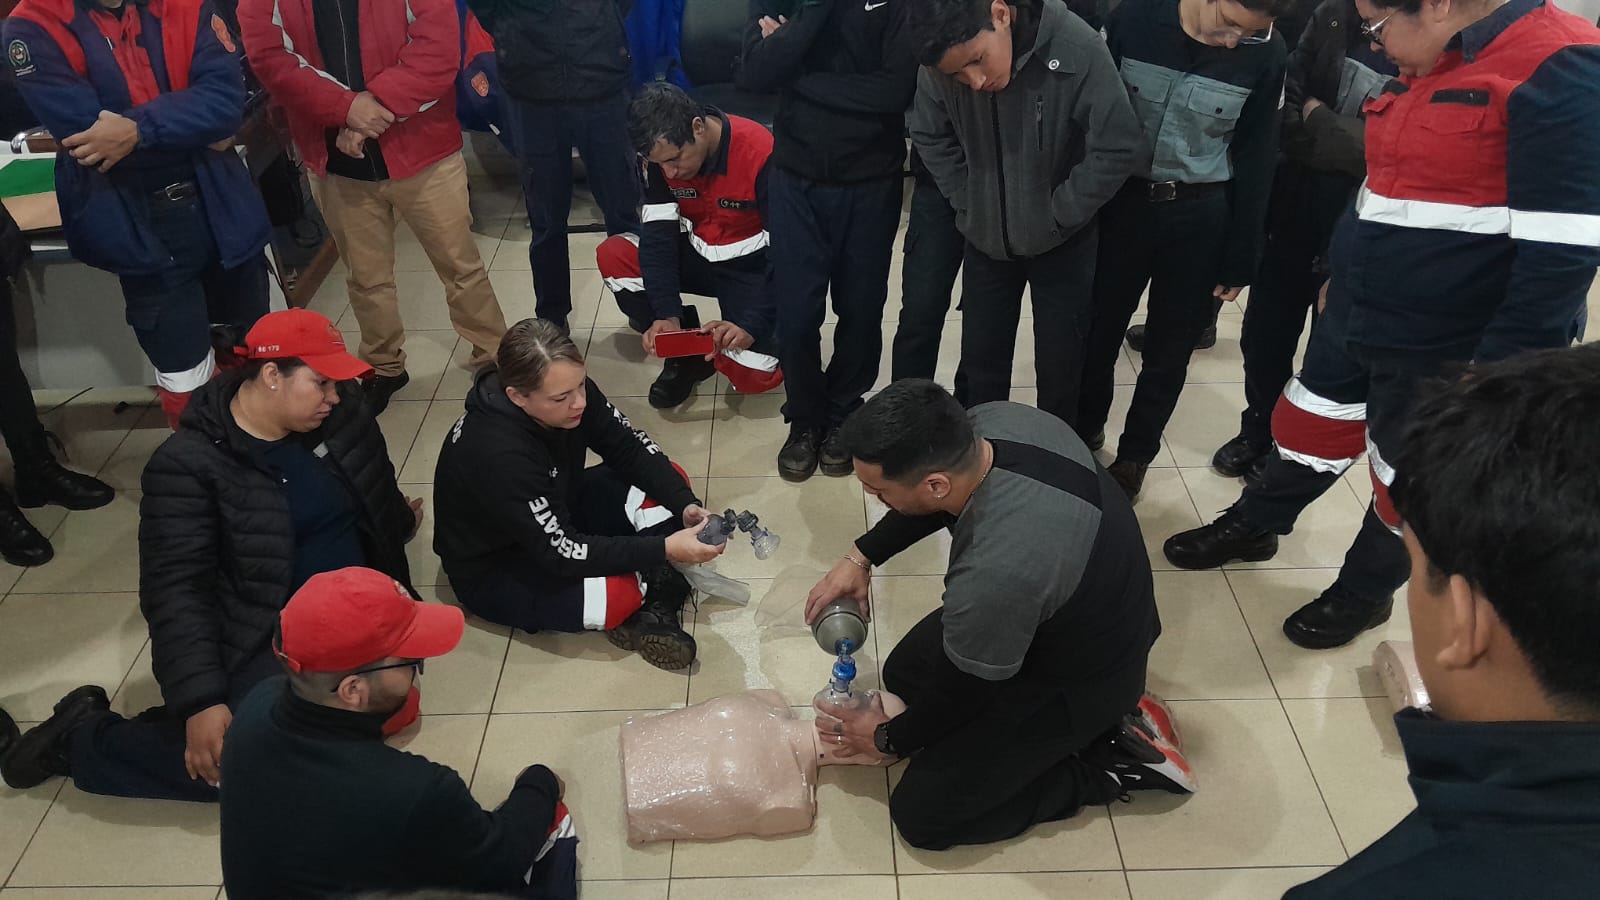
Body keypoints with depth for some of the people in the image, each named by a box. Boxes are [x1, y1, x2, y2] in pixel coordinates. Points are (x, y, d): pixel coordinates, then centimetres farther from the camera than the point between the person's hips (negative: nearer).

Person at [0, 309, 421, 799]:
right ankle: (84, 736, 2)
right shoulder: (189, 465, -13)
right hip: (264, 636, -5)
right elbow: (176, 592, -18)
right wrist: (199, 700, -25)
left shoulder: (339, 416, 2)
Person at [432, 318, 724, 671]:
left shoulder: (571, 393, -18)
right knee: (618, 594, -32)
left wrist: (685, 504, -23)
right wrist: (664, 549, -34)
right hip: (493, 567, -7)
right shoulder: (497, 453, -36)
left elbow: (632, 449, -7)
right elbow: (562, 554, -33)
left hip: (557, 514, 8)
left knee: (668, 482, -7)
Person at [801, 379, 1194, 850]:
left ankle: (1111, 763, 7)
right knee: (904, 671, 22)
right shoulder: (994, 421, -21)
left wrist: (888, 738, -1)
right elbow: (935, 503, 5)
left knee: (922, 815, -1)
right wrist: (861, 557, -1)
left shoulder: (995, 575, -42)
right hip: (1089, 616, 8)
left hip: (1083, 675, -8)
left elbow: (965, 690, -19)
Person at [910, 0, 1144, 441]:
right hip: (986, 239, 3)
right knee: (980, 362, 13)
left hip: (1062, 241, -2)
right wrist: (968, 204, -2)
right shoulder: (943, 60, -17)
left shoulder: (1078, 49, -27)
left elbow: (1119, 149, -21)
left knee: (1060, 366, 9)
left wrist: (1056, 215, -16)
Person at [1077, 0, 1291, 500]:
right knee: (1098, 331, 14)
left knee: (1169, 349, 10)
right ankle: (1084, 431, 38)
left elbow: (1255, 162, -3)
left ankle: (1135, 453, 32)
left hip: (1199, 220, 0)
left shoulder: (1266, 54, -11)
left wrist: (1240, 260, 0)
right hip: (1120, 203, 0)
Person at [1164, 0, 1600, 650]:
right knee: (1307, 429, 21)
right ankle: (1252, 527, 45)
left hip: (1443, 347, -7)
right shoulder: (1431, 65, 7)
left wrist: (1501, 367, -22)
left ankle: (1363, 594, 35)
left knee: (1408, 480, 13)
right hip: (1358, 315, 8)